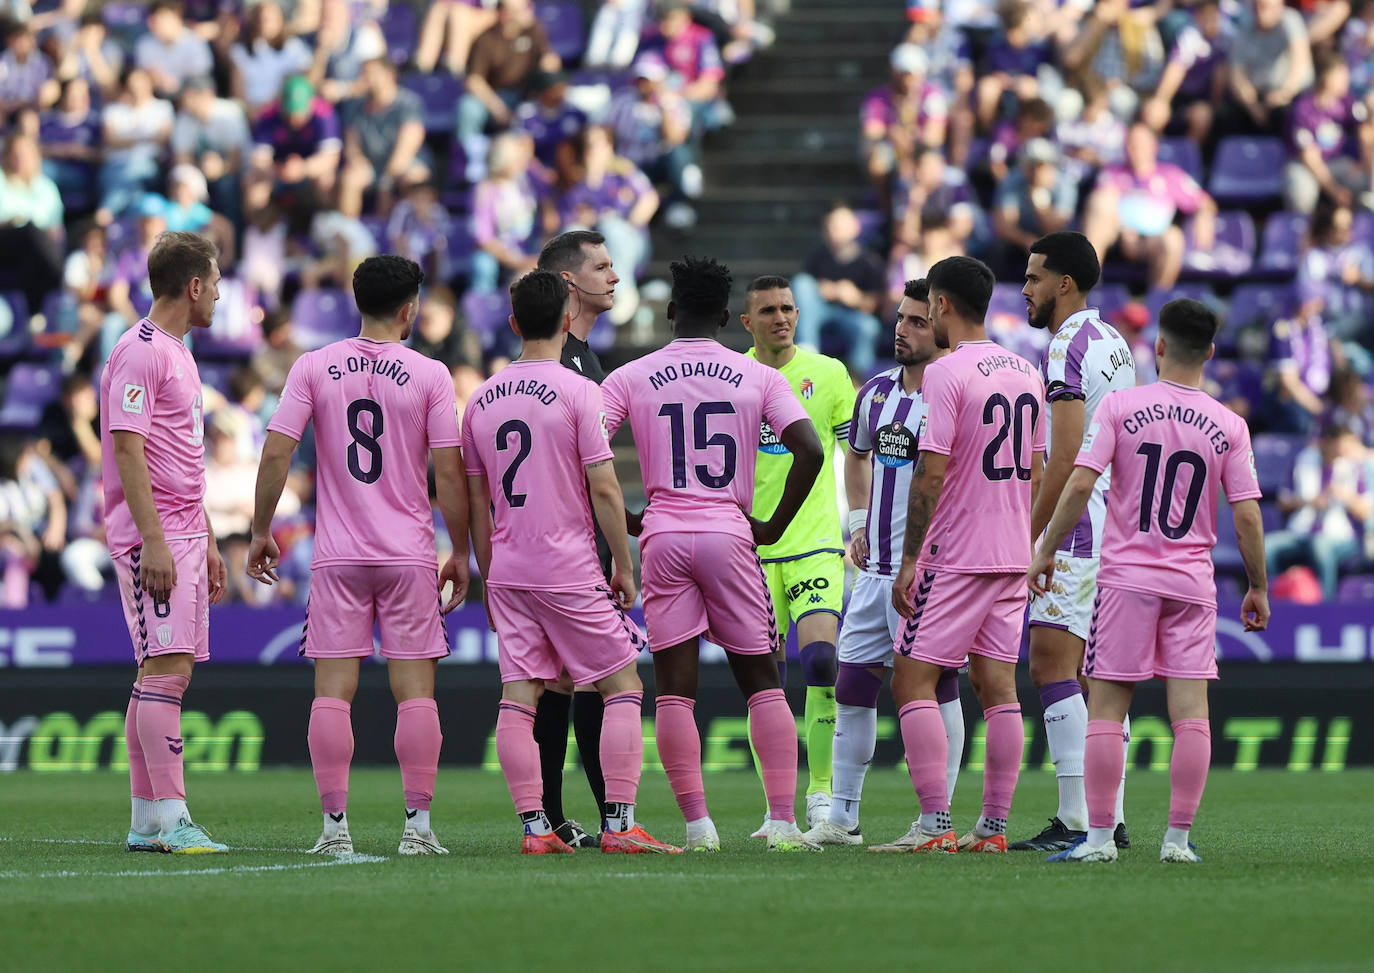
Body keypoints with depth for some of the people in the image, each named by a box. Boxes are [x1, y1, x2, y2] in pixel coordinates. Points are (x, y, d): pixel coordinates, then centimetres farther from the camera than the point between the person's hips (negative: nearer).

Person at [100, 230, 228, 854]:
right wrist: (152, 540, -23)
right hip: (153, 538, -10)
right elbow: (128, 451, -18)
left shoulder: (178, 354, 19)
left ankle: (146, 821, 10)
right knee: (167, 668, -14)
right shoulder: (140, 353, -11)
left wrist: (206, 542, 24)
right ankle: (169, 820, -17)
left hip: (183, 536, 10)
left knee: (164, 673, 8)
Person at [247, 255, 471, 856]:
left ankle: (334, 826, -2)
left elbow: (276, 453, -3)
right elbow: (449, 472, -4)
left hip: (337, 558, 1)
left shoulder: (314, 368, 0)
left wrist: (261, 531, 8)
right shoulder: (429, 375, -4)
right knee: (415, 689, 2)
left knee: (333, 690, 2)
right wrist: (460, 552, 6)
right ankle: (418, 825, -1)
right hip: (410, 555, -1)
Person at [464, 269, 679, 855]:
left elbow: (476, 503, 13)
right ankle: (618, 823, -6)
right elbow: (603, 488, -11)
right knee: (623, 687, 2)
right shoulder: (578, 391, -8)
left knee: (518, 697, 3)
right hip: (569, 567, -5)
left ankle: (534, 827, -2)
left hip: (508, 569, 5)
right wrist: (624, 565, -2)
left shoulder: (482, 399, 8)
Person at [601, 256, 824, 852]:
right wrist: (775, 525, 5)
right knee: (762, 683, 8)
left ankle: (697, 826, -4)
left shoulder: (631, 378, 5)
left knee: (674, 689, 3)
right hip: (731, 536, 0)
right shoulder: (759, 378, 5)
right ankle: (783, 822, -1)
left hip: (662, 537, 0)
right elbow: (809, 451, -6)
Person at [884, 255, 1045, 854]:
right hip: (1011, 557, 7)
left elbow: (931, 474, -17)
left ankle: (935, 824, -12)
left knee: (913, 681, -3)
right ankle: (994, 826, 6)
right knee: (998, 687, 8)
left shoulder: (945, 374, -13)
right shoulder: (1026, 372, 11)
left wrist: (909, 561, -13)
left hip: (954, 557, -7)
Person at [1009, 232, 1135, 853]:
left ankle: (1076, 821, -17)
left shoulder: (1066, 349, -13)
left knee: (1051, 667, -11)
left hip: (1076, 529, -10)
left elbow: (1065, 459, -19)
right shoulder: (1114, 343, 16)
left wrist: (1029, 536, -14)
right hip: (1120, 526, 10)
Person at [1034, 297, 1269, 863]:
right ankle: (1178, 837, -1)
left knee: (1105, 707, 3)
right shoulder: (1229, 427, 0)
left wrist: (1046, 551, 1)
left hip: (1127, 577, -1)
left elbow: (1079, 485, -10)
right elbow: (1247, 519, -1)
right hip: (1193, 583, 1)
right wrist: (1258, 589, 10)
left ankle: (1099, 835, 0)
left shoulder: (1121, 407, -4)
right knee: (1190, 712, 1)